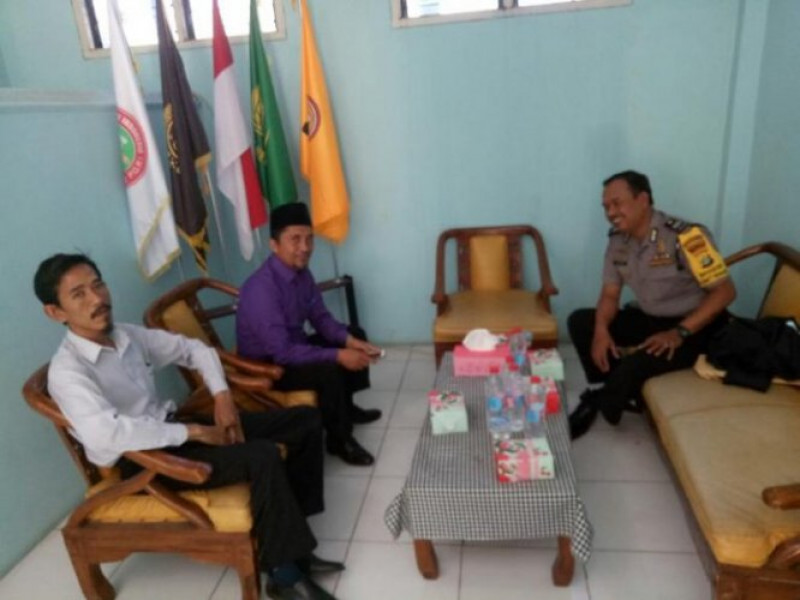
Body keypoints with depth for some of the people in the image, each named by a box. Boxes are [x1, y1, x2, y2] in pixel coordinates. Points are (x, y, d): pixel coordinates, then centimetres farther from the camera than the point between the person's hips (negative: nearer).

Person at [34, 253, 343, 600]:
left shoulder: (128, 335, 4)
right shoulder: (66, 370, -18)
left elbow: (194, 349, 14)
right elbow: (105, 435, -34)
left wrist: (222, 396, -1)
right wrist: (192, 432, -27)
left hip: (170, 430, 8)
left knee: (305, 420, -1)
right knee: (262, 456, -32)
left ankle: (289, 528, 7)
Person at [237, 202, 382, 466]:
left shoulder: (301, 272, -5)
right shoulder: (261, 289, -32)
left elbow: (321, 318, 3)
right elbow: (282, 353, -34)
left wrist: (350, 341, -14)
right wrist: (338, 355, -32)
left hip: (292, 346, 9)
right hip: (266, 365, -9)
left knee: (355, 336, 10)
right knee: (329, 370, -31)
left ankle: (345, 406, 26)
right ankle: (339, 439, -6)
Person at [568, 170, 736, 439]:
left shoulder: (686, 237, -24)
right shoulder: (618, 240, -3)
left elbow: (725, 291, -21)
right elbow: (610, 295, 2)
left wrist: (679, 332, -27)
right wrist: (601, 330, -17)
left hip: (694, 327, -7)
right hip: (649, 318, 7)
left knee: (634, 365, -30)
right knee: (580, 321, -8)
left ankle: (596, 404, 2)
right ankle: (618, 393, 0)